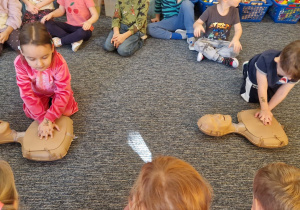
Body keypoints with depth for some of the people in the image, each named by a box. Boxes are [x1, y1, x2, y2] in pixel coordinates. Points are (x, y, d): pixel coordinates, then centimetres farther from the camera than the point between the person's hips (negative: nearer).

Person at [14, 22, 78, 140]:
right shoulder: (20, 63, -34)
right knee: (31, 113, -10)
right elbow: (27, 93, -29)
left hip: (57, 91, -1)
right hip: (39, 93, 2)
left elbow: (63, 92, -34)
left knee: (66, 111, -13)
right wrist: (43, 119, -34)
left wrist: (48, 119, -38)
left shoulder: (59, 62, -41)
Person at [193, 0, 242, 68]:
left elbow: (238, 29, -8)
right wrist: (198, 25, -36)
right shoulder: (210, 10, -13)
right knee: (198, 44, -34)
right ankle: (224, 60, -30)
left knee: (236, 49, -28)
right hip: (207, 40, -2)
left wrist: (235, 39, -31)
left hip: (222, 42, 2)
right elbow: (196, 23, -9)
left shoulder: (234, 11, -5)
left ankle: (205, 53, -23)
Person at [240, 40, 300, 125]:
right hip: (254, 74, -3)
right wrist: (264, 109, -36)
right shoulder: (265, 60, -50)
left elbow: (282, 92, -27)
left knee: (269, 98, 22)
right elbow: (262, 87, -40)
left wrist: (267, 109, -25)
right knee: (251, 98, 15)